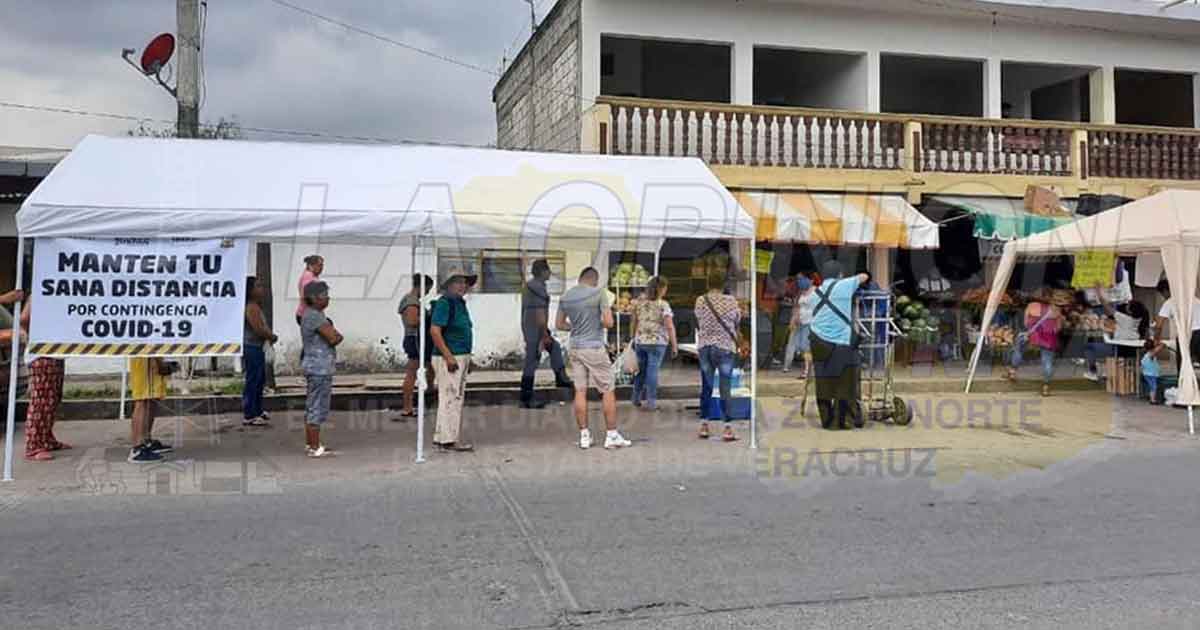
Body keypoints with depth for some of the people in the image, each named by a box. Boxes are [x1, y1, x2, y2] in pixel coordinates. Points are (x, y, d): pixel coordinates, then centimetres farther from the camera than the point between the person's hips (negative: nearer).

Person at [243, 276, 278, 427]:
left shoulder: (256, 307, 14)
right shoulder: (252, 307, -18)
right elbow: (258, 329, -24)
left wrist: (270, 335, 4)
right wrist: (272, 336, -9)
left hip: (257, 348, 11)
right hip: (251, 348, -11)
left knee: (260, 380, 18)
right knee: (252, 380, -5)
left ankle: (257, 411, 29)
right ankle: (249, 416, 0)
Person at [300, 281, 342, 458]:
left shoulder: (316, 315, 17)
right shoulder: (314, 316, -16)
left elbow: (337, 337, 16)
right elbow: (332, 337, -20)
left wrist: (335, 336, -4)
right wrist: (335, 336, -1)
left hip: (315, 368, 11)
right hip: (320, 368, -11)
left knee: (312, 406, 15)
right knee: (318, 407, -6)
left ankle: (310, 443, 22)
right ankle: (315, 447, -3)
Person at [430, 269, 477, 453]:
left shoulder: (460, 303, 17)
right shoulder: (444, 302, -12)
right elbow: (434, 331, -20)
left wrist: (467, 358, 21)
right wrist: (449, 357, -23)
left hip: (461, 357, 10)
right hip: (448, 358, -10)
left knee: (456, 398, 13)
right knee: (451, 398, -8)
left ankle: (441, 438, 21)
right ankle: (449, 440, -4)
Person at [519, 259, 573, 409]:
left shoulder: (530, 285, 13)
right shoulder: (538, 287, -18)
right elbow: (540, 313, -23)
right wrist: (545, 335, -19)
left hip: (528, 327, 10)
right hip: (535, 329, -10)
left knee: (555, 347, 22)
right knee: (531, 363, -4)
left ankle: (561, 378, 28)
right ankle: (526, 399, 1)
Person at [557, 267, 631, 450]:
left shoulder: (565, 297, 6)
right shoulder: (599, 293, -10)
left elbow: (559, 324, 13)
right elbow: (608, 322, -15)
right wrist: (600, 323, 6)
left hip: (575, 347, 5)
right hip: (594, 347, -5)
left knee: (580, 391, 8)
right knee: (608, 391, 4)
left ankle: (584, 436, 11)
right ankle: (612, 436, 6)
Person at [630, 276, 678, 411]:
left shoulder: (639, 301, 3)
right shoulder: (663, 305, -11)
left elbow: (633, 322, 9)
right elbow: (670, 326, -15)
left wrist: (633, 338, 20)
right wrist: (674, 346, -10)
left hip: (640, 341, 5)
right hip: (657, 342, -5)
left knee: (641, 370, 17)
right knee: (652, 371, 1)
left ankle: (637, 399, 27)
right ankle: (650, 402, 4)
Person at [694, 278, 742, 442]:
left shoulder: (700, 300, -2)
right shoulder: (731, 301, -7)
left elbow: (697, 323, 6)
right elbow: (737, 322, 5)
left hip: (704, 346, 3)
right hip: (725, 347, -2)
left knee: (705, 387, 12)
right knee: (725, 388, 1)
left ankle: (704, 425, 16)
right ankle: (728, 428, 2)